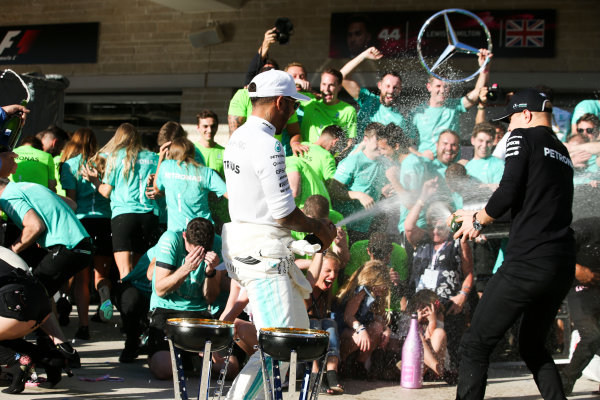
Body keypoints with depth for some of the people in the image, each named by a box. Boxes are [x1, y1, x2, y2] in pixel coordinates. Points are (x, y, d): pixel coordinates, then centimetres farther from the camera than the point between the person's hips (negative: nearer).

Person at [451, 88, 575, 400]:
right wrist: (483, 217, 29)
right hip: (564, 266, 8)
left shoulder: (522, 137, 0)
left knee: (475, 345, -3)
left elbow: (509, 192, -12)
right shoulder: (562, 153, 22)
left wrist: (478, 221, 5)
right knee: (533, 347, 22)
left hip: (527, 263, -8)